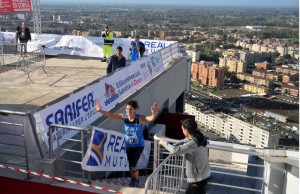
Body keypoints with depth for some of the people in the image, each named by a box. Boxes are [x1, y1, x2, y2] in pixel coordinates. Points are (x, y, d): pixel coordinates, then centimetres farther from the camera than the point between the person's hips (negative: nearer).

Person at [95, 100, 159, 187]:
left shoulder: (139, 118, -24)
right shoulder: (124, 117, -15)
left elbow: (151, 119, -40)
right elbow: (111, 115, -19)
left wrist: (154, 114, -63)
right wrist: (100, 110, -35)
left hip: (138, 145, -4)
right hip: (128, 145, 4)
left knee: (133, 165, -7)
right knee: (130, 165, 14)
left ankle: (136, 180, 24)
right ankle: (133, 178, 44)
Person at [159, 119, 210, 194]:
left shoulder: (193, 143, -29)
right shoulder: (198, 137, 1)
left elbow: (175, 151, -32)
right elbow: (184, 141, 17)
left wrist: (164, 143, -15)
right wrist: (173, 146, 0)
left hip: (198, 178, -9)